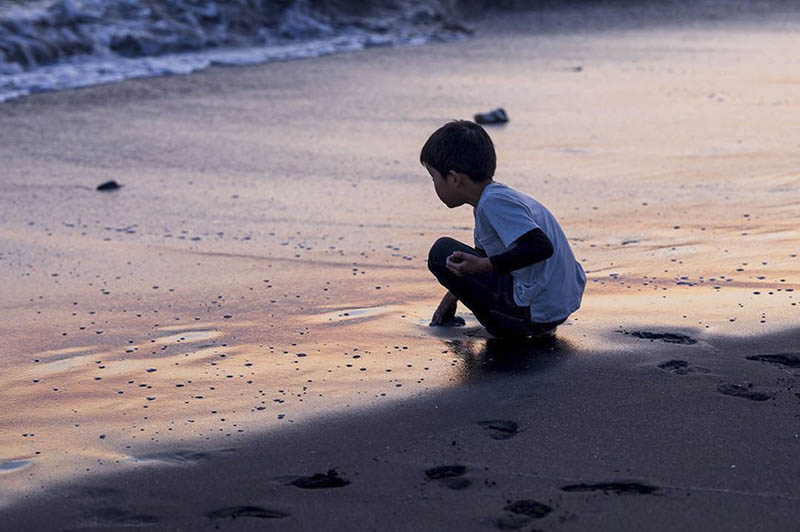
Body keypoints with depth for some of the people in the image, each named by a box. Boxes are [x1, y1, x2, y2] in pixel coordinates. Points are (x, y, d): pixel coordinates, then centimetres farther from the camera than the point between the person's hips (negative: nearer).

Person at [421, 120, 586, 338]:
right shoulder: (497, 195, 14)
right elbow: (482, 253, 30)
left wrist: (483, 265, -28)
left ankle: (507, 327, -3)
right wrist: (452, 295, 33)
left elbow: (542, 246, -28)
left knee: (442, 252, -7)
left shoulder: (493, 202, -17)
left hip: (537, 311, -10)